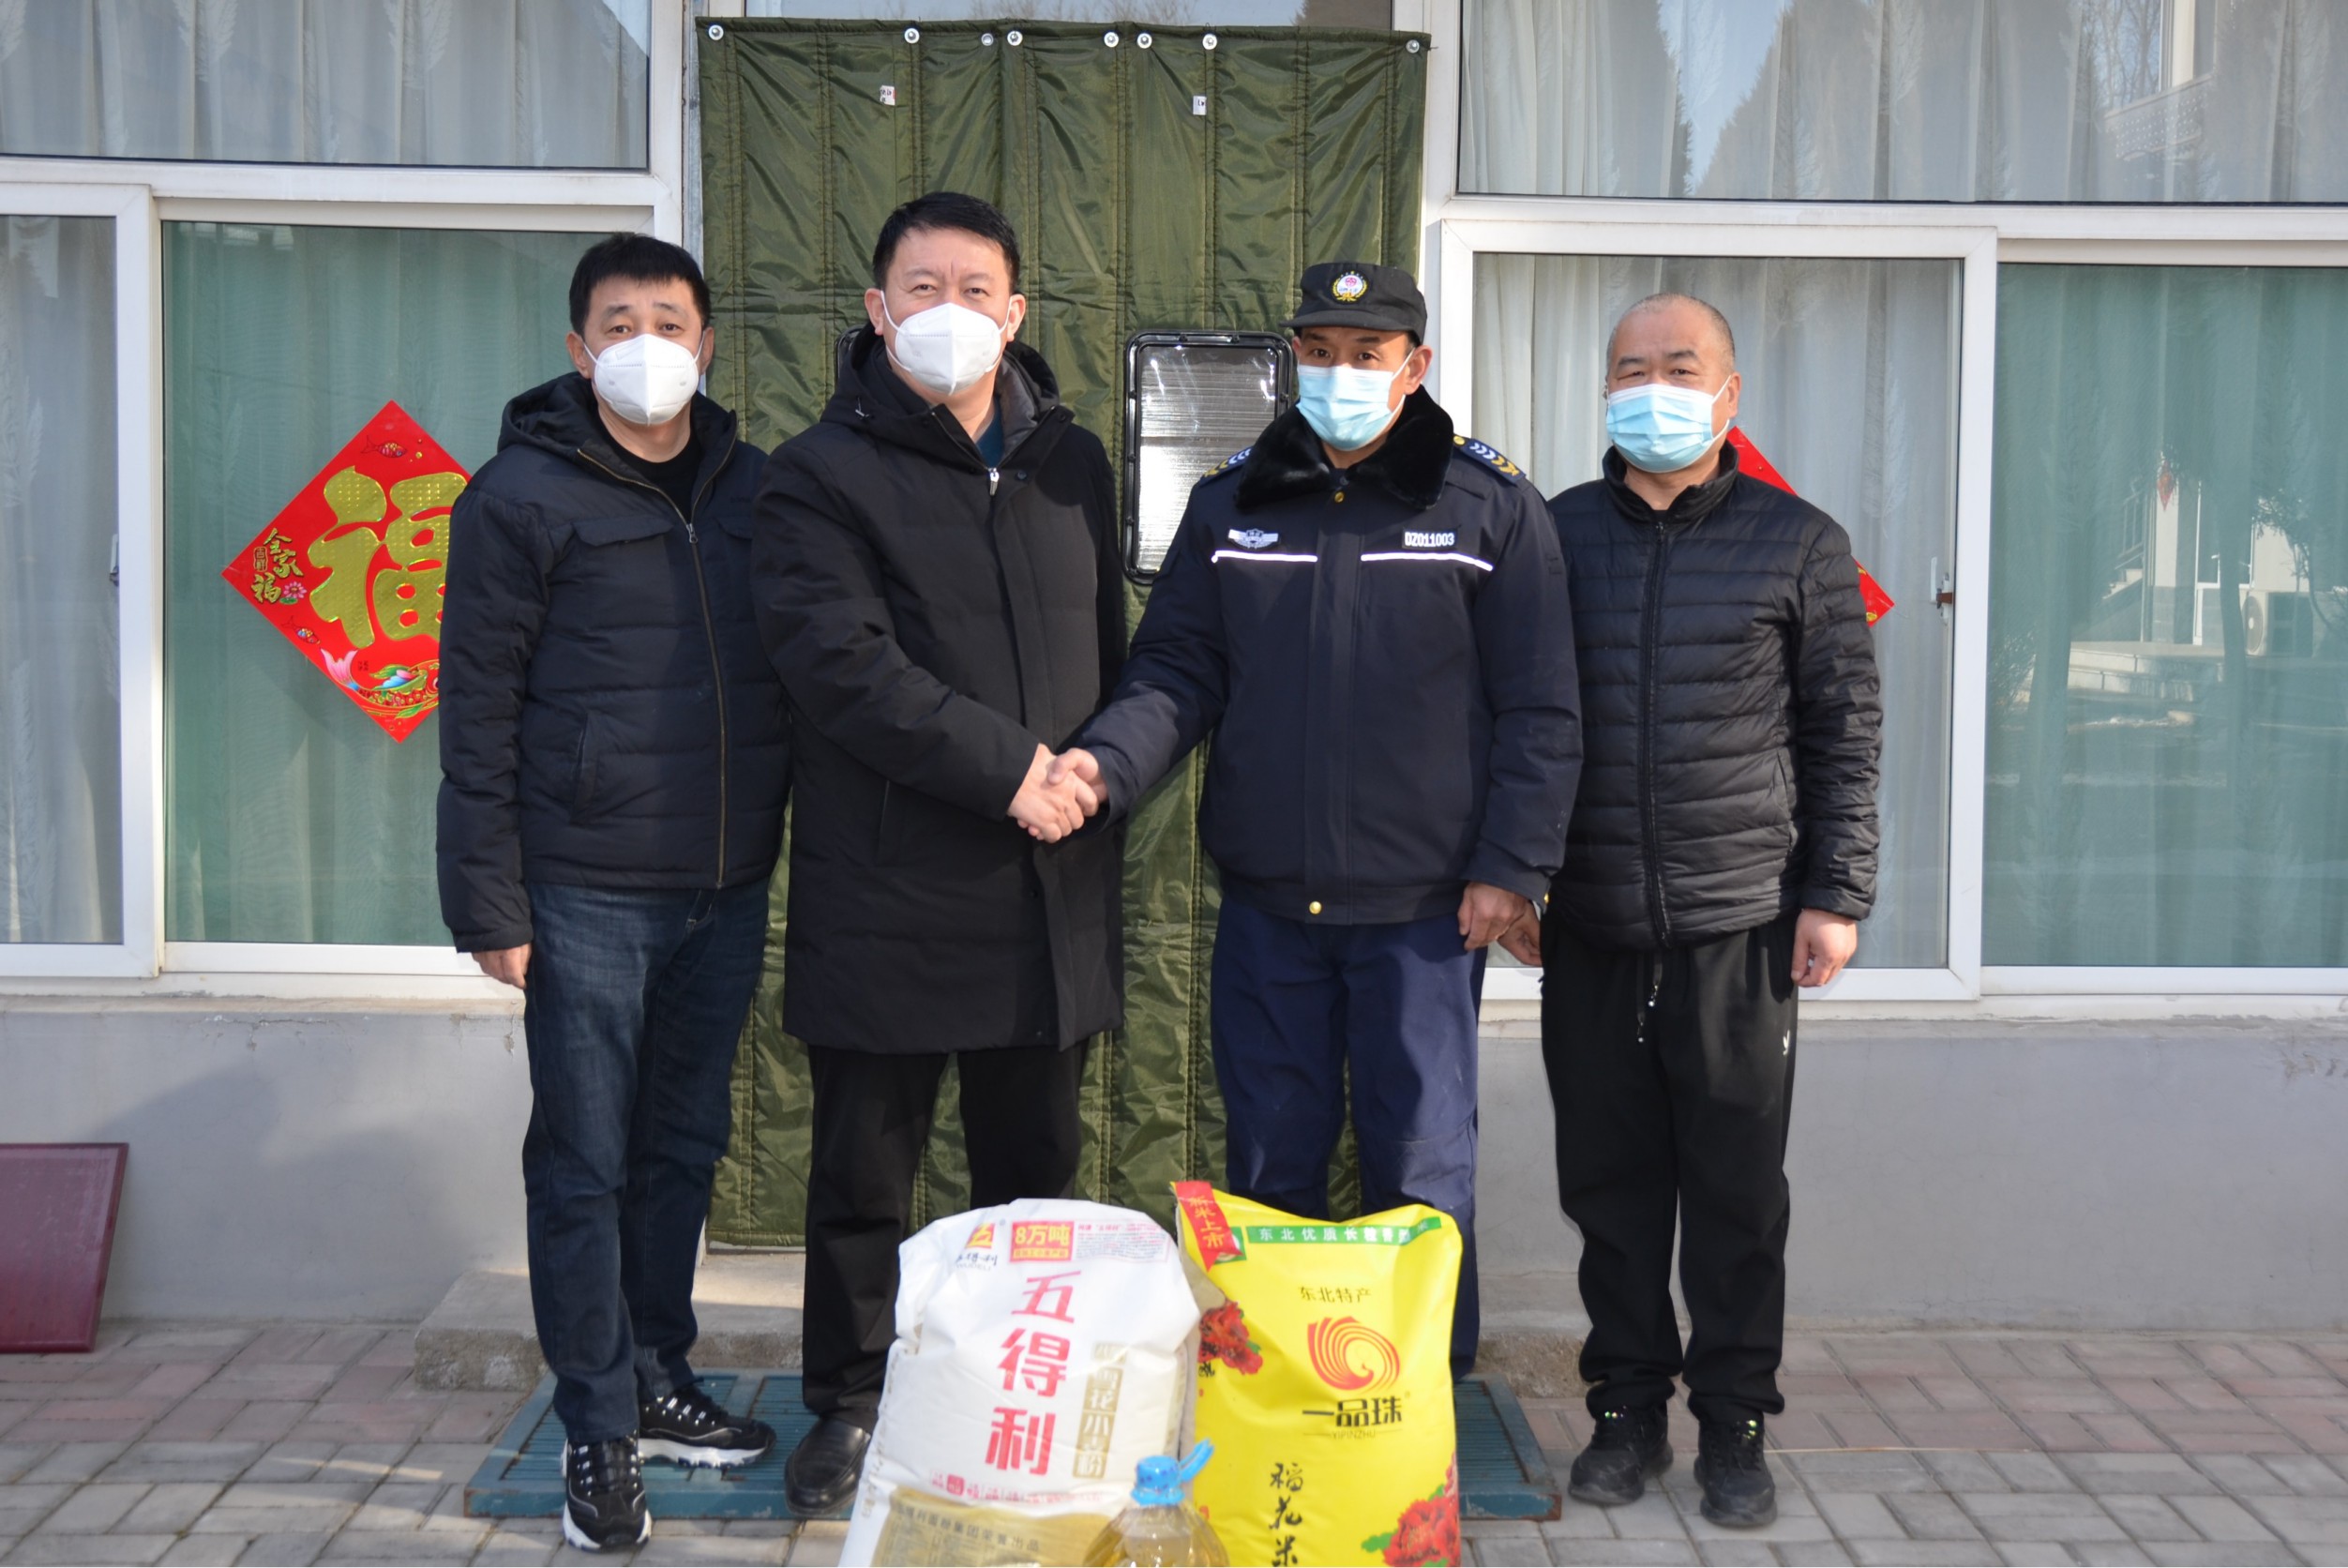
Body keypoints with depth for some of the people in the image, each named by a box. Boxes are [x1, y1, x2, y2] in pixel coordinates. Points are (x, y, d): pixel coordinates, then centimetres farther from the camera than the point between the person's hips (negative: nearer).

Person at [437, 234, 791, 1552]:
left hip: (728, 891, 5)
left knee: (683, 1150, 15)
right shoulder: (523, 494, -4)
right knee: (585, 1167, 3)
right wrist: (489, 904, -10)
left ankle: (658, 1380, 31)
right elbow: (477, 713, -6)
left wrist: (783, 847, 8)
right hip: (587, 895, -4)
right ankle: (599, 1432, 15)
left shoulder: (750, 485, 9)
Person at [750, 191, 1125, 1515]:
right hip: (884, 893, -4)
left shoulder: (1072, 462, 13)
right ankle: (853, 1404, 26)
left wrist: (1097, 769, 3)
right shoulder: (823, 472, -3)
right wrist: (1007, 767, -18)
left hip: (1051, 889, 4)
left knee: (1038, 1166, 14)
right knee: (866, 1171, 8)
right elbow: (842, 662, -15)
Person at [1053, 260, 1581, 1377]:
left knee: (1419, 1170, 4)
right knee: (1268, 1167, 12)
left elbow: (1538, 712, 0)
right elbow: (1177, 674, 6)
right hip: (1267, 903, 3)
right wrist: (1106, 761, -13)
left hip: (1424, 908, -3)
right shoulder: (1231, 504, 9)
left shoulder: (1490, 508, 0)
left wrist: (1512, 867, -7)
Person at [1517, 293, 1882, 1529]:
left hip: (1740, 927, -1)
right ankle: (1627, 1408, 22)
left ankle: (1734, 1421, 19)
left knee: (1736, 1190, 5)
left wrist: (1834, 893, 0)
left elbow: (1844, 735, 6)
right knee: (1610, 1180, 8)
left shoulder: (1799, 546, 5)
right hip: (1587, 929, 2)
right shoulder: (1555, 536, 8)